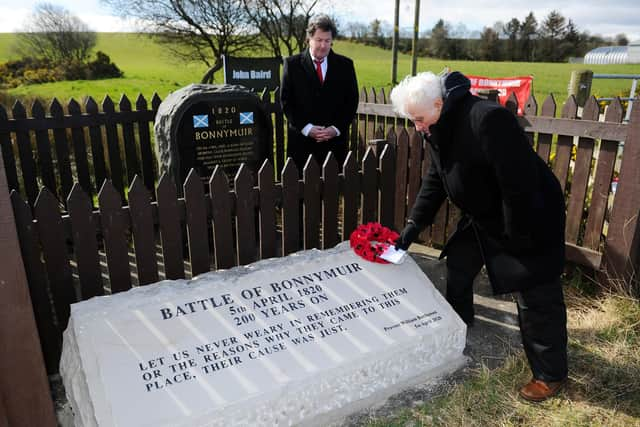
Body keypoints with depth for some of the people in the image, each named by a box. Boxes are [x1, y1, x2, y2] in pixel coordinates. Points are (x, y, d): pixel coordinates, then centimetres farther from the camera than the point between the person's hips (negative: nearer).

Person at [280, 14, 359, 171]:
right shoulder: (292, 64, 3)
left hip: (336, 140, 1)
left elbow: (352, 100, 6)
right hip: (302, 139, -1)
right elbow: (286, 101, 1)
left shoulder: (345, 65, 7)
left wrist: (337, 128, -7)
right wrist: (306, 128, -10)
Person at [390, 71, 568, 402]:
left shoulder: (487, 120, -33)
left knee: (536, 299, 0)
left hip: (529, 219, -8)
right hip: (482, 215, 9)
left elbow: (519, 184, -32)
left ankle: (550, 374, 19)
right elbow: (435, 180, 4)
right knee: (458, 265, 19)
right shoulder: (439, 129, -3)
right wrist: (413, 224, -3)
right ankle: (457, 322, 47)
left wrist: (518, 237, -23)